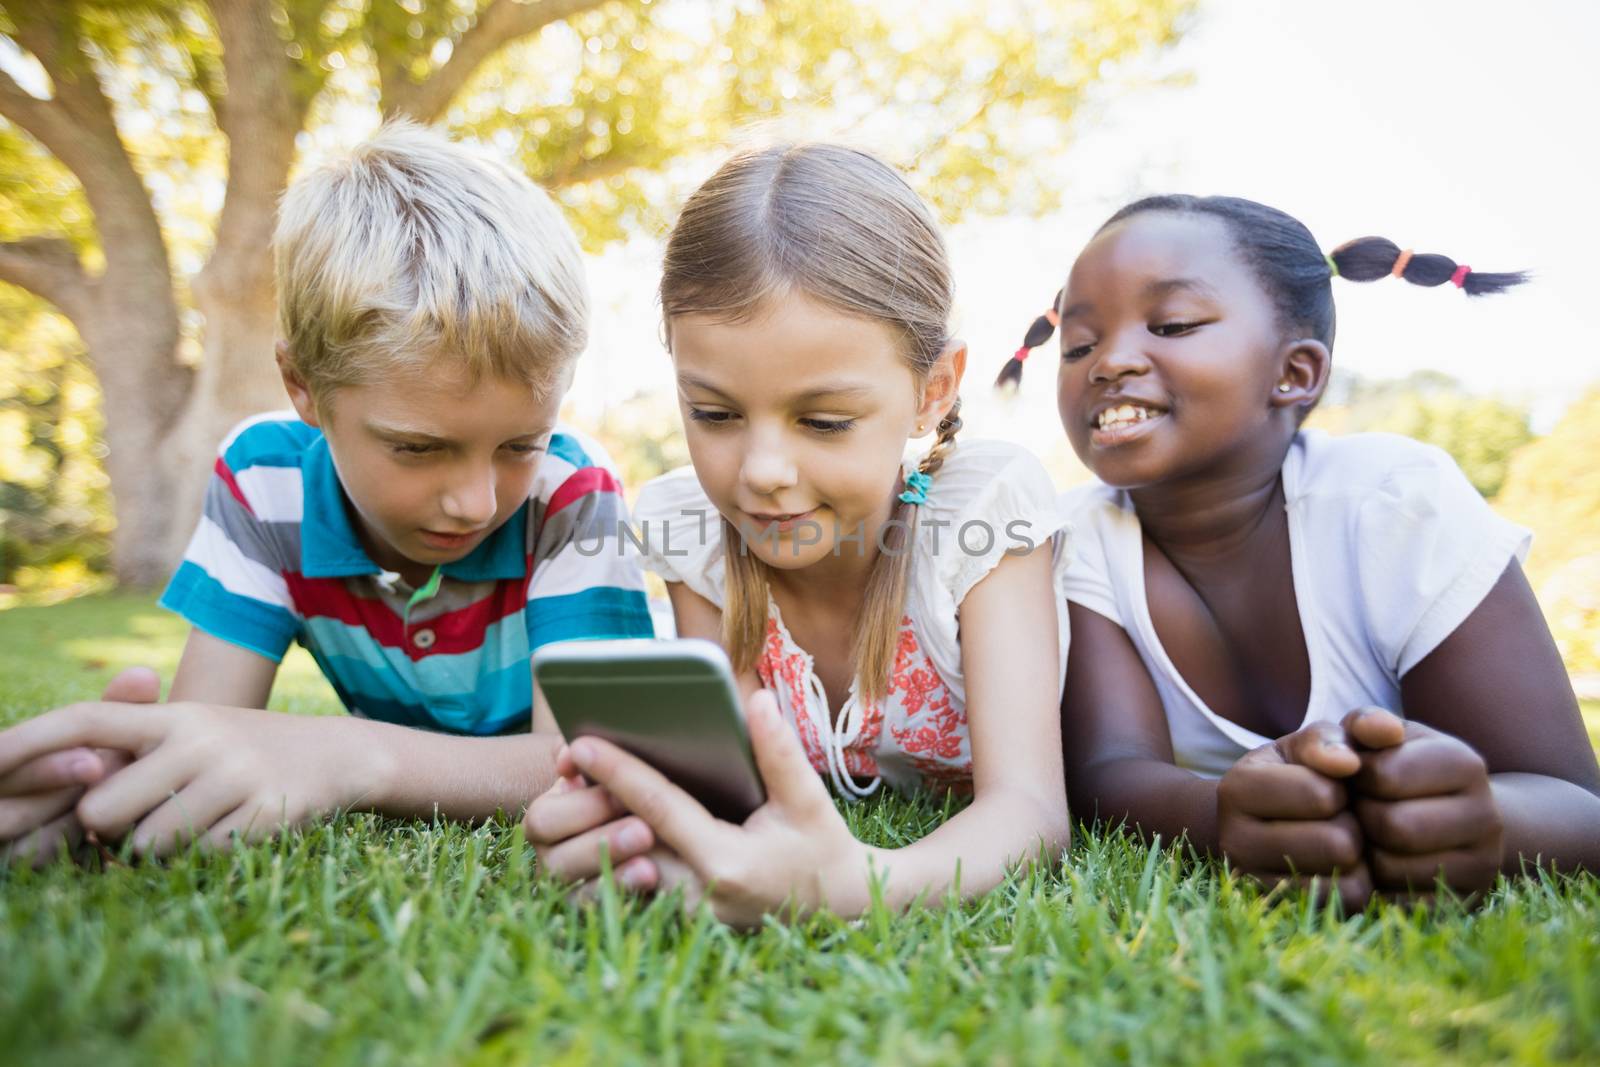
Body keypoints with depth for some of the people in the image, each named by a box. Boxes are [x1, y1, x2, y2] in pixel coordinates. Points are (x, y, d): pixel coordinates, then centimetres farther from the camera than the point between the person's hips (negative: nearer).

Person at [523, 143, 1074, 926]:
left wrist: (854, 884, -56)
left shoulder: (991, 504, -27)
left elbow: (1028, 807, -35)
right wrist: (635, 825, -45)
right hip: (811, 829, 3)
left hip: (975, 852, -2)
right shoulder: (686, 526, -18)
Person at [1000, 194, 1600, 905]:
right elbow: (1106, 771, -23)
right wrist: (1231, 818, -44)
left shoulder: (1403, 505, -17)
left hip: (1420, 926, 0)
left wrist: (1473, 821, -41)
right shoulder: (1077, 540, -12)